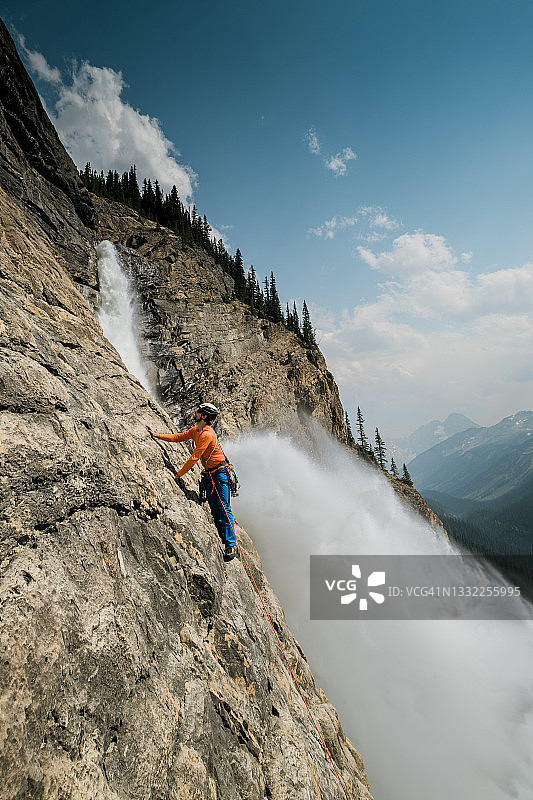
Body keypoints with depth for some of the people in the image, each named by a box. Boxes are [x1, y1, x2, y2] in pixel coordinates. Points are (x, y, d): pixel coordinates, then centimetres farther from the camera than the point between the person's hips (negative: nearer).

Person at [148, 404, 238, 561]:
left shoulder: (207, 434, -21)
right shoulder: (195, 430, 9)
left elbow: (194, 458, -21)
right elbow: (178, 437, 19)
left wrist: (178, 474, -17)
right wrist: (157, 435, 13)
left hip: (220, 473, -9)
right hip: (208, 475, 9)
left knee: (224, 510, -10)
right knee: (215, 512, 7)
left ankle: (231, 545, -7)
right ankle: (225, 542, 13)